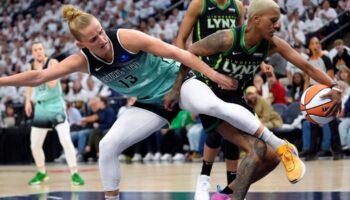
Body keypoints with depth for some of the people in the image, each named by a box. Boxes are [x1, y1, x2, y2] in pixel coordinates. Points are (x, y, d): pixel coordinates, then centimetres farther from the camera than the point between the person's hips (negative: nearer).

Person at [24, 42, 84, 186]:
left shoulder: (52, 63, -10)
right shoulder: (31, 67, 6)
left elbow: (52, 84, -23)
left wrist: (40, 70, -22)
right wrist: (28, 101, 15)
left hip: (55, 106, -5)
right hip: (41, 107, 5)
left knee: (65, 140, -17)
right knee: (34, 145, 7)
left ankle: (74, 174, -11)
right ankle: (42, 173, 27)